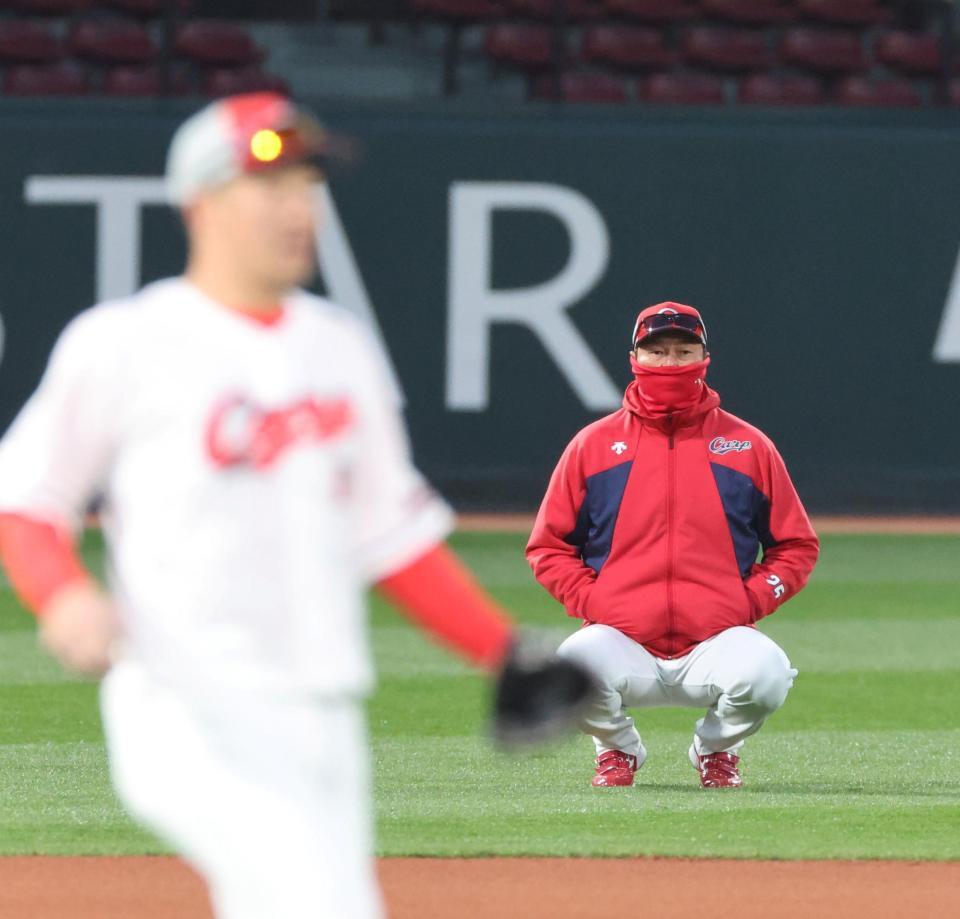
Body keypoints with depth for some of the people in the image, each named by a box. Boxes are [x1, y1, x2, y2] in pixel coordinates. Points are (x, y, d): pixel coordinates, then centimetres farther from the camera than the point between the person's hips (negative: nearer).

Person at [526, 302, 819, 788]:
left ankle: (716, 749, 5)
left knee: (765, 673, -34)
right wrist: (590, 601, -3)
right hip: (621, 642, 0)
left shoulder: (748, 447, 9)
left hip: (716, 642, 0)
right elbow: (548, 547, 13)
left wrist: (751, 601, -1)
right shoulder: (593, 445, 9)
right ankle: (618, 749, 4)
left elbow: (797, 546, 15)